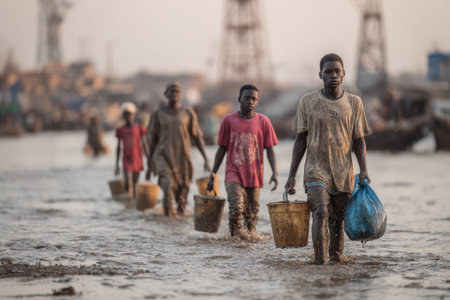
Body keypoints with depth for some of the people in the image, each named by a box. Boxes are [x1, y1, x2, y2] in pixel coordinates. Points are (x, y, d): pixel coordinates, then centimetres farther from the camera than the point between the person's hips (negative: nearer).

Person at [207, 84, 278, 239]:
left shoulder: (263, 121, 3)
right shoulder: (229, 120, 2)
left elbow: (269, 149, 4)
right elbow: (222, 149, 8)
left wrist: (275, 173, -9)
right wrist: (213, 174, 7)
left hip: (254, 174, 1)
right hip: (233, 172, -1)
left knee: (252, 212, 6)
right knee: (236, 206, -22)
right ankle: (235, 237, -10)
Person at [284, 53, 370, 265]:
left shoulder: (354, 102, 7)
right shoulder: (308, 102, 3)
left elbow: (358, 139, 10)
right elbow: (301, 140, 6)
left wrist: (363, 169, -3)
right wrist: (291, 175, 2)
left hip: (343, 173, 2)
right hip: (316, 170, -2)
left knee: (338, 220, 5)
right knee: (321, 211, -23)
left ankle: (336, 258, 19)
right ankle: (319, 261, -26)